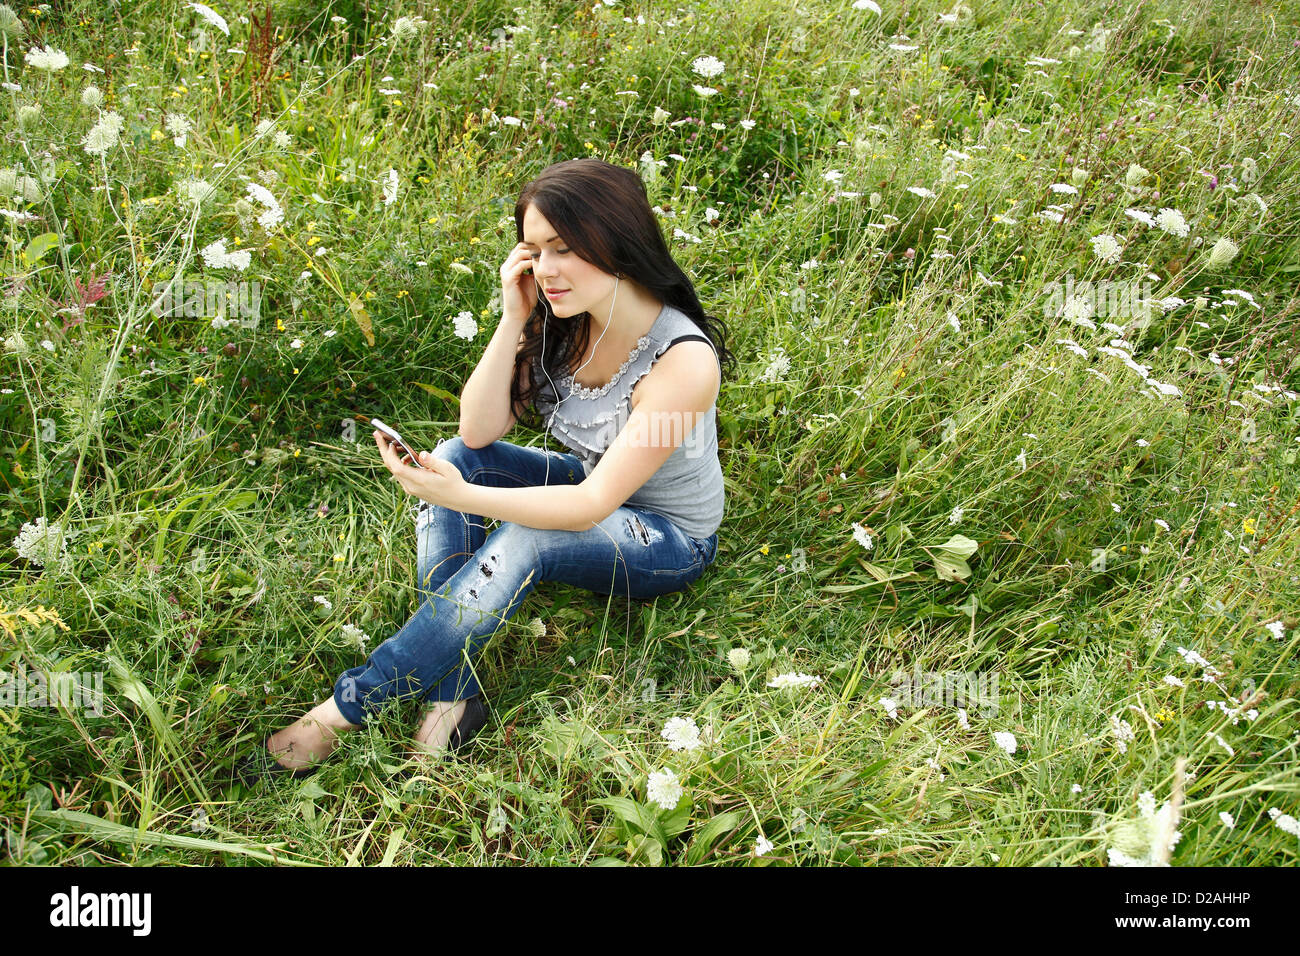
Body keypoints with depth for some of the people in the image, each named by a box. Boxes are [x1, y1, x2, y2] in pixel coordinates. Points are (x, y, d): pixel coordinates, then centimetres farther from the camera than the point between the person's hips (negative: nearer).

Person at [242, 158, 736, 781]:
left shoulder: (684, 360, -29)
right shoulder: (564, 320, -9)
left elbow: (591, 505, -30)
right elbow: (480, 429, -11)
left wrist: (460, 498, -40)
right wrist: (514, 319, -22)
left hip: (667, 538, -6)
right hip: (589, 481, 7)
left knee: (522, 540, -33)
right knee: (455, 455, -16)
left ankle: (348, 706, -20)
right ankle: (454, 691, -21)